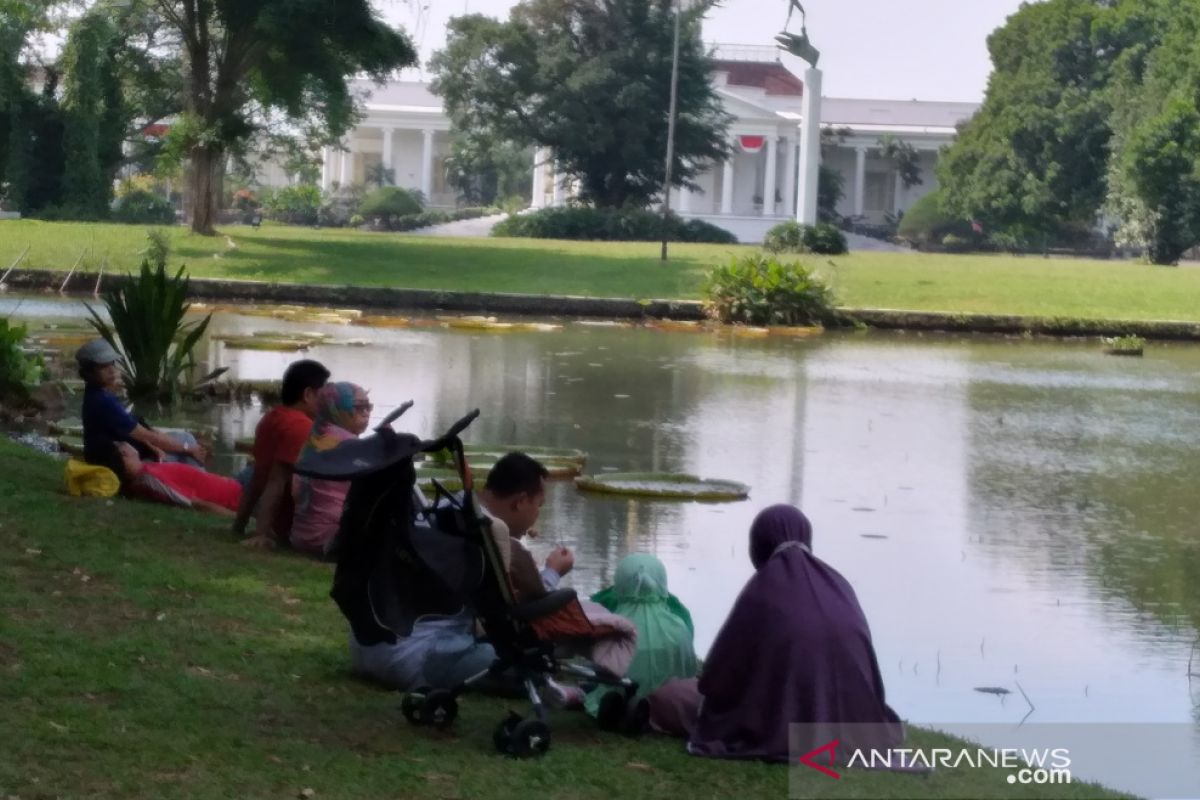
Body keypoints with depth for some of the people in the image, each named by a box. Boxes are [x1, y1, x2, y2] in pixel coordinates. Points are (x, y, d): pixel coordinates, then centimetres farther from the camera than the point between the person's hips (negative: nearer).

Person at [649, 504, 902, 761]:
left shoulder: (761, 590, -11)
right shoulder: (837, 586, 3)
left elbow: (725, 661, -5)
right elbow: (862, 663, 10)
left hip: (776, 727, -5)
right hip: (842, 721, 5)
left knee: (664, 699, 12)